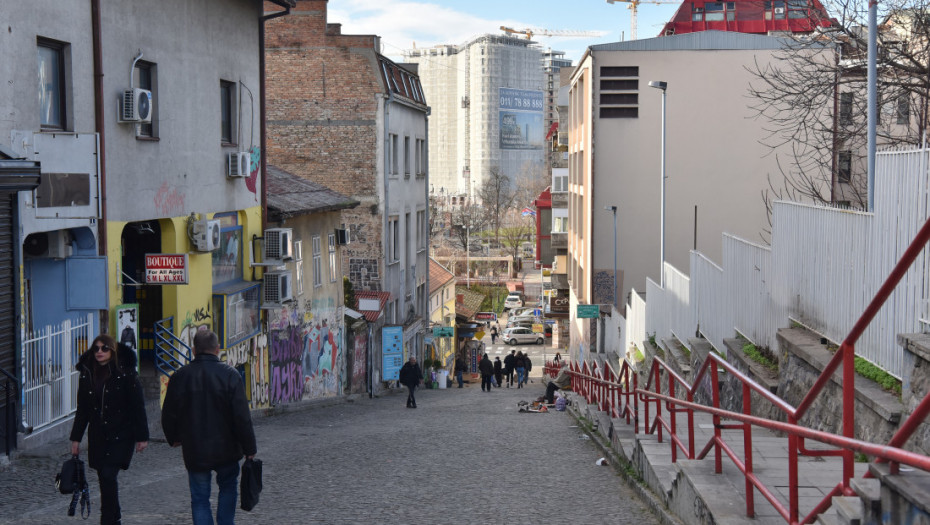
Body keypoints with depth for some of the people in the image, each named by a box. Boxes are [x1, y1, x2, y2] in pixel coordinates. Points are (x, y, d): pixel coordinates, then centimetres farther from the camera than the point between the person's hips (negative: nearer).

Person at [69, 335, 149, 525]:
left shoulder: (126, 373, -8)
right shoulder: (87, 374, 6)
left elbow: (138, 407, -6)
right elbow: (82, 409, 13)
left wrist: (142, 436, -9)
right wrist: (76, 438, 11)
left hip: (121, 436, -5)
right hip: (98, 436, 5)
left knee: (108, 476, -14)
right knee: (104, 479, 9)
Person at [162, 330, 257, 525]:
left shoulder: (180, 376, -3)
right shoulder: (230, 375, -10)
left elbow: (169, 415, 6)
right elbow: (242, 416, -12)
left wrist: (174, 438, 24)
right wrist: (249, 448, -4)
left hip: (194, 451, 1)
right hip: (225, 449, -1)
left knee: (199, 498, 8)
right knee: (228, 487, 21)